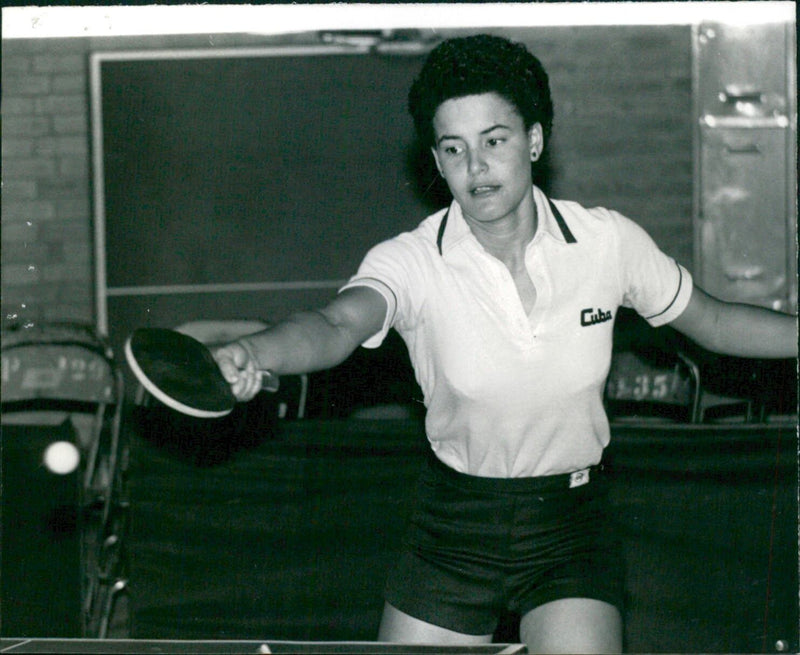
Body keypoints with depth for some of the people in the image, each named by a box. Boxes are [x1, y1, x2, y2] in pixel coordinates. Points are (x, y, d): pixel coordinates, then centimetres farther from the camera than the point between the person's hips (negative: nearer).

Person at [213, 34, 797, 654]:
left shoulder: (610, 242, -8)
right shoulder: (411, 262, -16)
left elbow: (713, 322, 8)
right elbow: (337, 326, -36)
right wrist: (251, 353, -57)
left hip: (571, 528, 0)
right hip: (453, 527, 0)